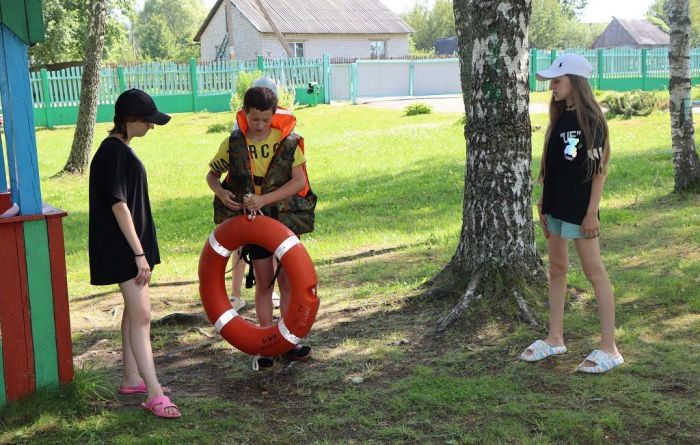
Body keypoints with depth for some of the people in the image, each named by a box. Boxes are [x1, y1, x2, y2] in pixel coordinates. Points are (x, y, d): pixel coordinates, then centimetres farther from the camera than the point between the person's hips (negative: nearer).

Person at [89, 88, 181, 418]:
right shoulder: (114, 151, -18)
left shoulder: (121, 149, 12)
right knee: (141, 313, -11)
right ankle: (154, 394, -10)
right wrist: (139, 254, -22)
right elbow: (118, 205, -22)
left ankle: (131, 379, 26)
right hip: (122, 248, -10)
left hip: (132, 244, 10)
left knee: (134, 310, 16)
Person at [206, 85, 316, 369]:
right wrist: (221, 192, -16)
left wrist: (265, 199, -23)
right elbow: (212, 175, 7)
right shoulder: (234, 144, -4)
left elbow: (299, 181, -13)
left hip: (286, 218, 0)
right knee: (264, 282, 4)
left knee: (287, 280, 5)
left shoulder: (288, 141, -8)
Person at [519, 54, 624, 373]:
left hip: (579, 208, -8)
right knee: (556, 269, 13)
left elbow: (599, 168, -14)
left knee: (594, 272, -3)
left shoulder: (590, 120, -13)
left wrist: (592, 212, -16)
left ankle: (609, 349, 2)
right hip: (556, 206, 8)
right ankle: (554, 339, 23)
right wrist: (543, 202, 14)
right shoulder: (559, 118, 10)